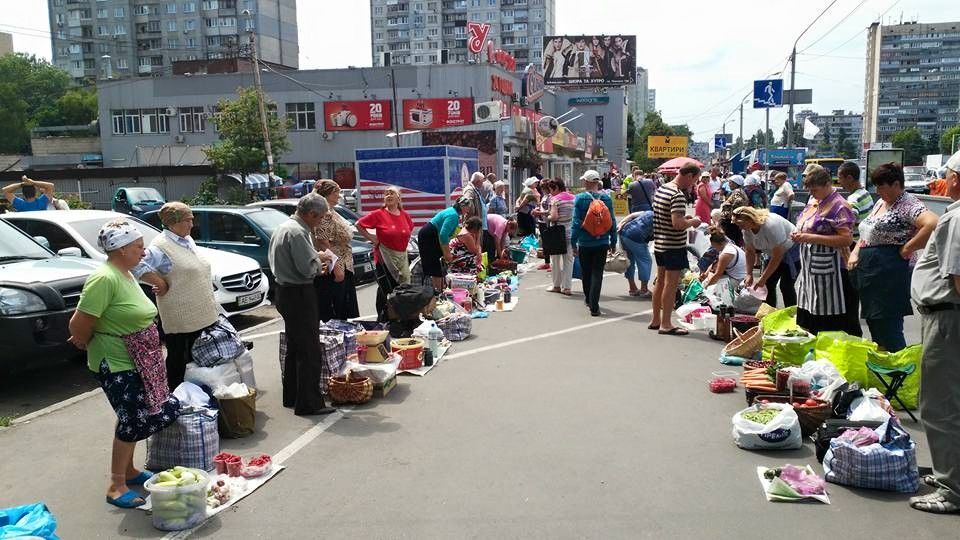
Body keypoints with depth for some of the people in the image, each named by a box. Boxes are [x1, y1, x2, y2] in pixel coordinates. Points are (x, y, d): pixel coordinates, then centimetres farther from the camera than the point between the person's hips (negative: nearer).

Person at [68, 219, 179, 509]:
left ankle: (128, 470, 35)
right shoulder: (104, 279, -23)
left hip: (138, 363, 9)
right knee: (133, 420, -4)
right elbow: (78, 326, -23)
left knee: (135, 417, 18)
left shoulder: (126, 275, 6)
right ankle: (116, 487, 9)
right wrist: (88, 344, -5)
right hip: (117, 365, -9)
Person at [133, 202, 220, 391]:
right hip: (179, 318, -8)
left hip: (201, 315, 8)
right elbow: (138, 268, -26)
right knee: (178, 359, 4)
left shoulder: (188, 240, 11)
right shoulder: (161, 246, -16)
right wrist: (163, 285, -19)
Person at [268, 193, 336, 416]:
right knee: (310, 352, -5)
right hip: (299, 296, -11)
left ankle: (291, 397, 29)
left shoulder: (283, 227, 13)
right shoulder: (298, 233, -19)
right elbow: (307, 268, -23)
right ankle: (308, 404, -1)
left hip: (285, 292, 11)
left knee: (294, 348, 19)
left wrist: (316, 268, 12)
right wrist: (320, 258, -4)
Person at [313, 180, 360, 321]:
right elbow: (323, 243, -23)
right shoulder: (325, 214, -16)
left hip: (344, 267, 11)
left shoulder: (331, 213, 15)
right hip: (333, 271, -11)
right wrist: (336, 267, -25)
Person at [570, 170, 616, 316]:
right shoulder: (606, 198, -1)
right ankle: (594, 306, -6)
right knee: (597, 274, 1)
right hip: (602, 242, 1)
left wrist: (573, 243, -4)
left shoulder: (580, 199, -8)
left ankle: (588, 299, 35)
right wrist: (613, 242, 12)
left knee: (586, 273, 16)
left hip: (585, 242, -1)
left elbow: (576, 222, -9)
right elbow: (612, 221, 3)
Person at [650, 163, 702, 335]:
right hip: (674, 246, -9)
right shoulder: (678, 195, -20)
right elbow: (677, 223, -28)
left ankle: (655, 319, 26)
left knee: (660, 281, 16)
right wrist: (693, 221, -10)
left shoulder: (661, 189, 9)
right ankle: (666, 324, 5)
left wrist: (684, 218, 12)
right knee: (671, 284, -1)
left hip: (659, 244, 9)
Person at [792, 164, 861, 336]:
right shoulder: (813, 201, 12)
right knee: (808, 318, 13)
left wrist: (812, 238, -23)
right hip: (810, 269, 8)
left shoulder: (839, 207, -14)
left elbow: (846, 239, -21)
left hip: (829, 271, -8)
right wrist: (799, 234, 3)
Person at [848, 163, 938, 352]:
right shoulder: (880, 203, 16)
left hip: (889, 272, -9)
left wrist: (907, 249, -20)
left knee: (888, 331, -5)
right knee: (874, 327, 14)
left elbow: (932, 224, -29)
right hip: (867, 270, 9)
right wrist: (855, 253, 9)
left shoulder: (908, 204, -11)